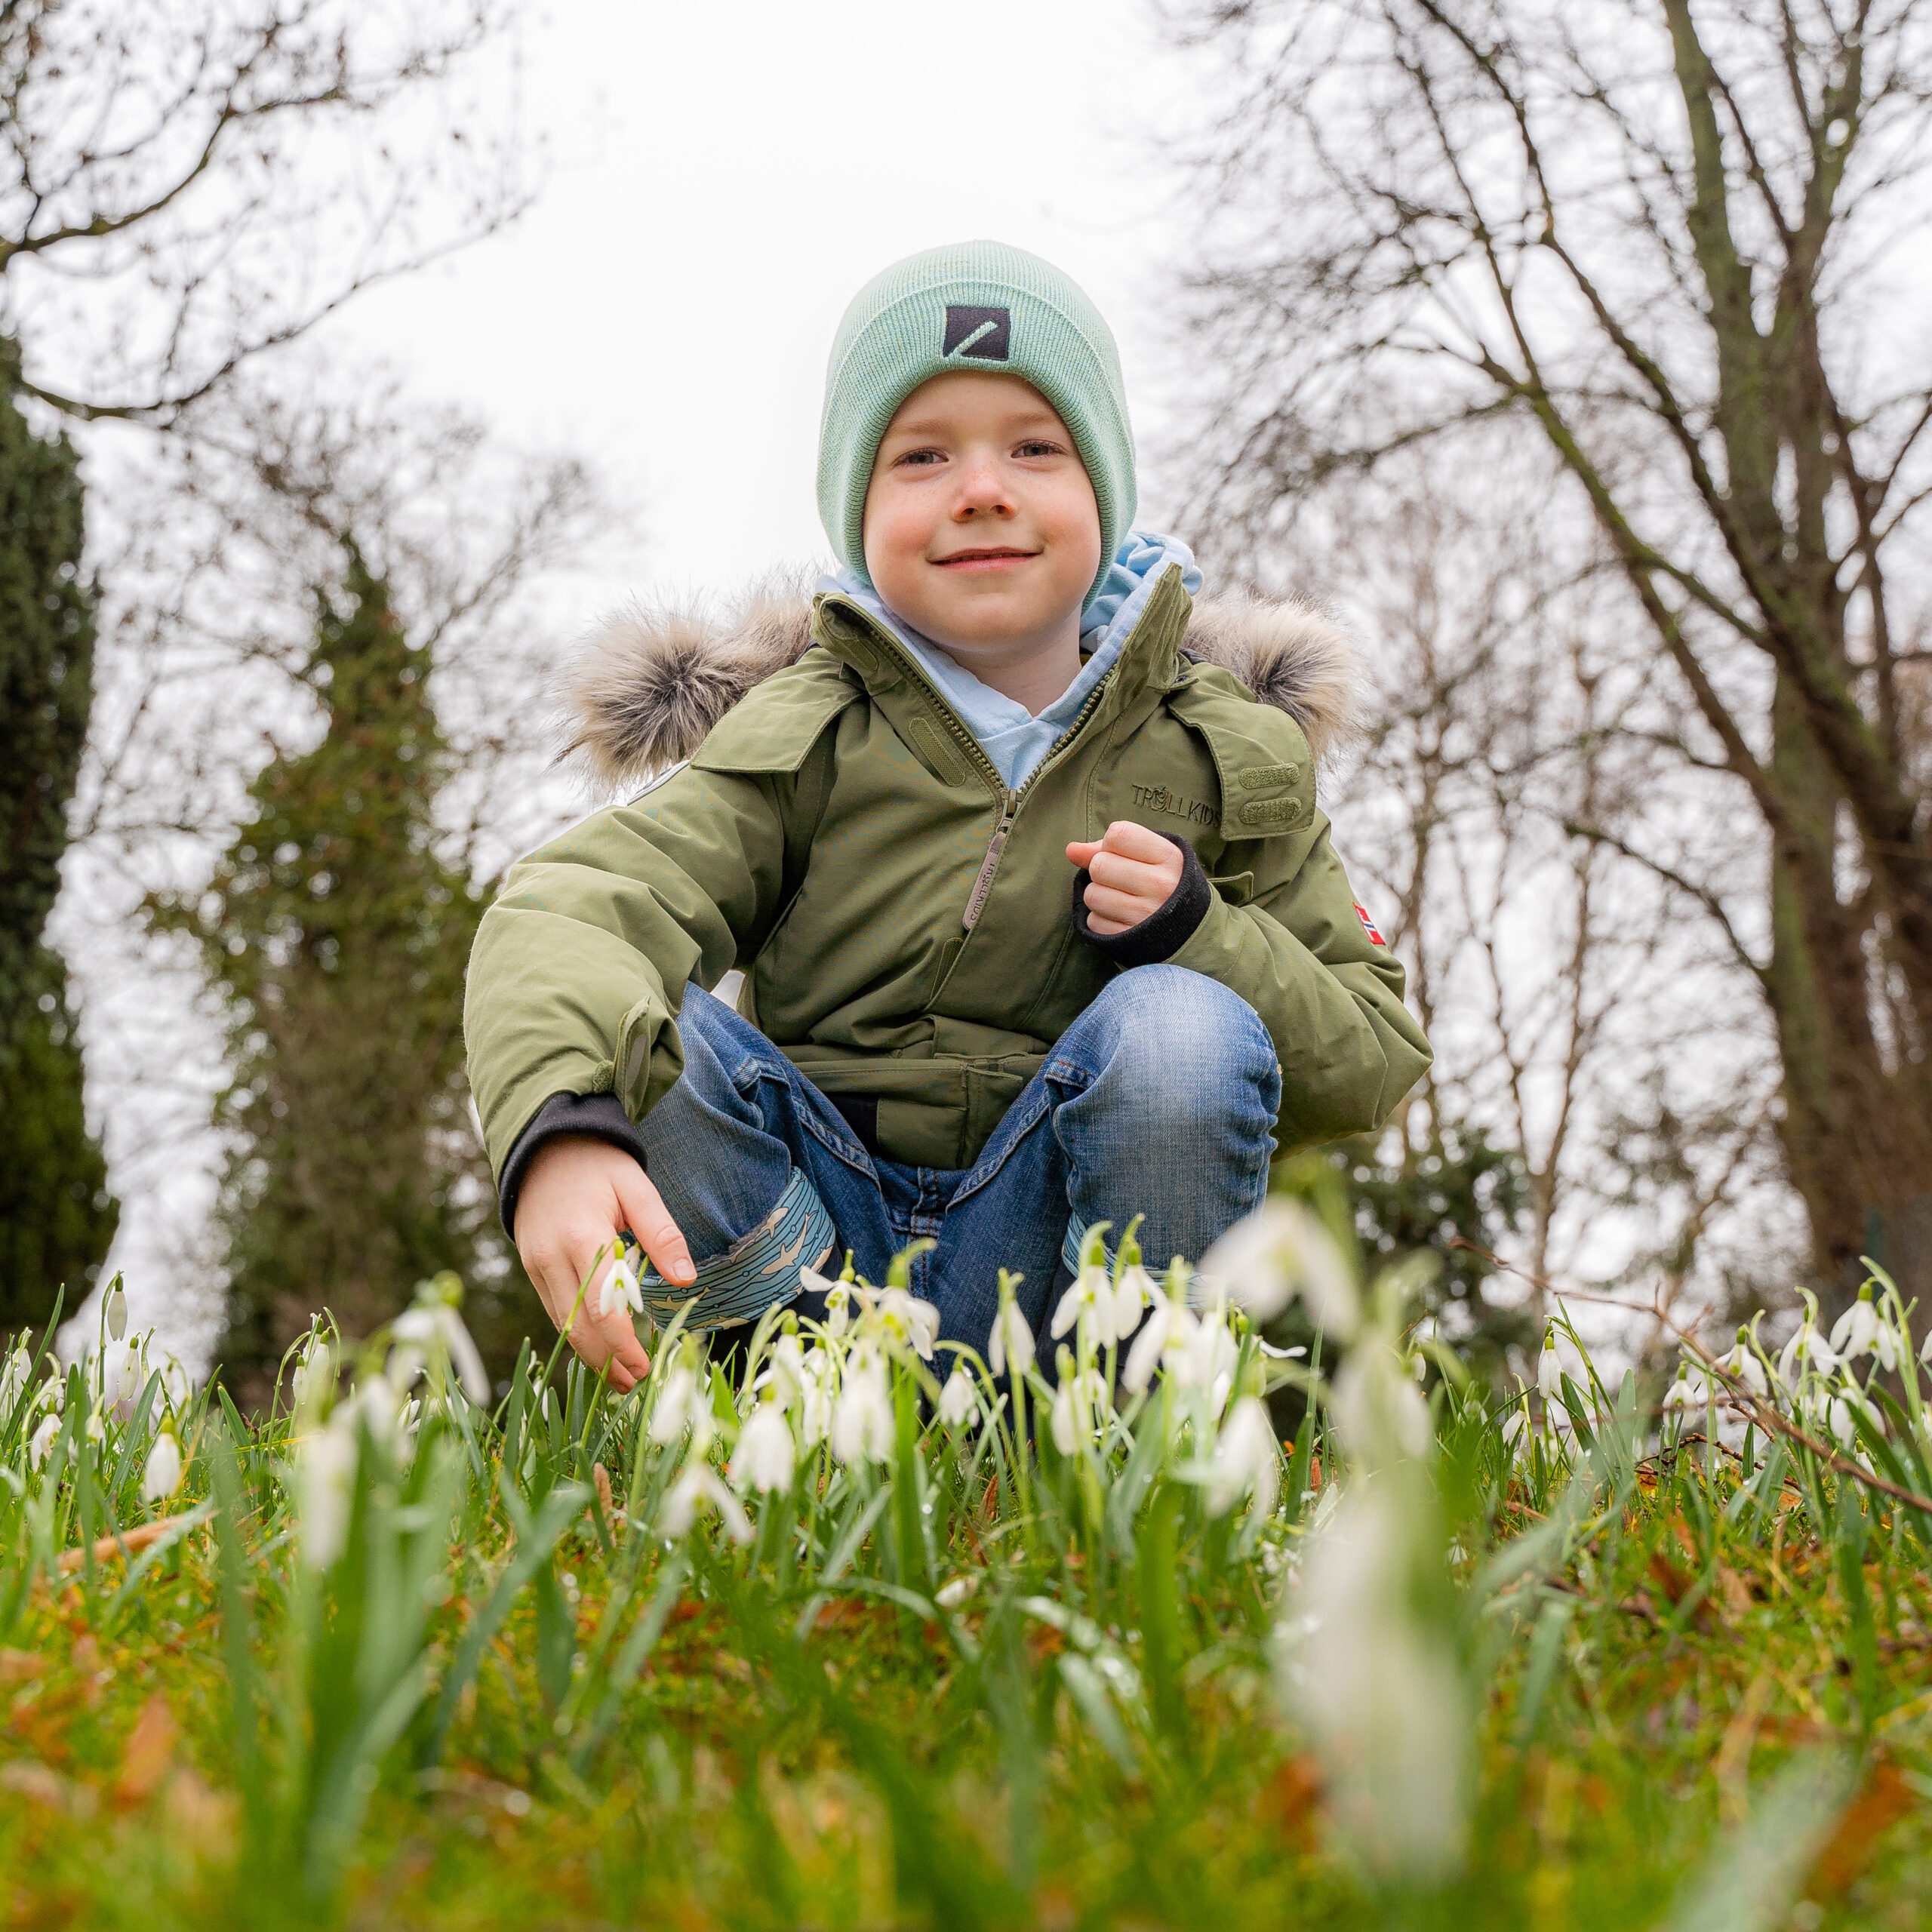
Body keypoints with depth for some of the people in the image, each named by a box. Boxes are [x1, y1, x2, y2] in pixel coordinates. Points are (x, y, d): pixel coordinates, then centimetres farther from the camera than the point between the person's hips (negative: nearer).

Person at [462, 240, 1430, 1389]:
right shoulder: (808, 734, -1)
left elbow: (1376, 1062, 5)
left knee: (1184, 1033, -28)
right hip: (799, 1223, 0)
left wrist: (1205, 940, -16)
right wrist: (562, 1128, -43)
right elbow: (577, 903, -20)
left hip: (1046, 1233, 1)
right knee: (643, 1029, -26)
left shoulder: (1221, 749, 4)